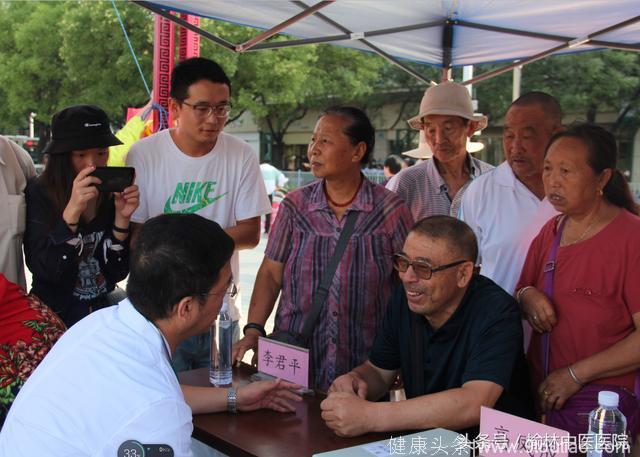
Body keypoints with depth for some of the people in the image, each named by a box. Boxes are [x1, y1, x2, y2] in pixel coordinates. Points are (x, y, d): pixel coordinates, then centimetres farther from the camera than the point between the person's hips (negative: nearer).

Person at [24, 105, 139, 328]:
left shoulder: (113, 194, -5)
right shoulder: (39, 193, -14)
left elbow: (118, 273, -6)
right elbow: (43, 270, -21)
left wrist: (122, 218, -20)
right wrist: (72, 210, -31)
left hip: (104, 312, 4)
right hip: (55, 317, -3)